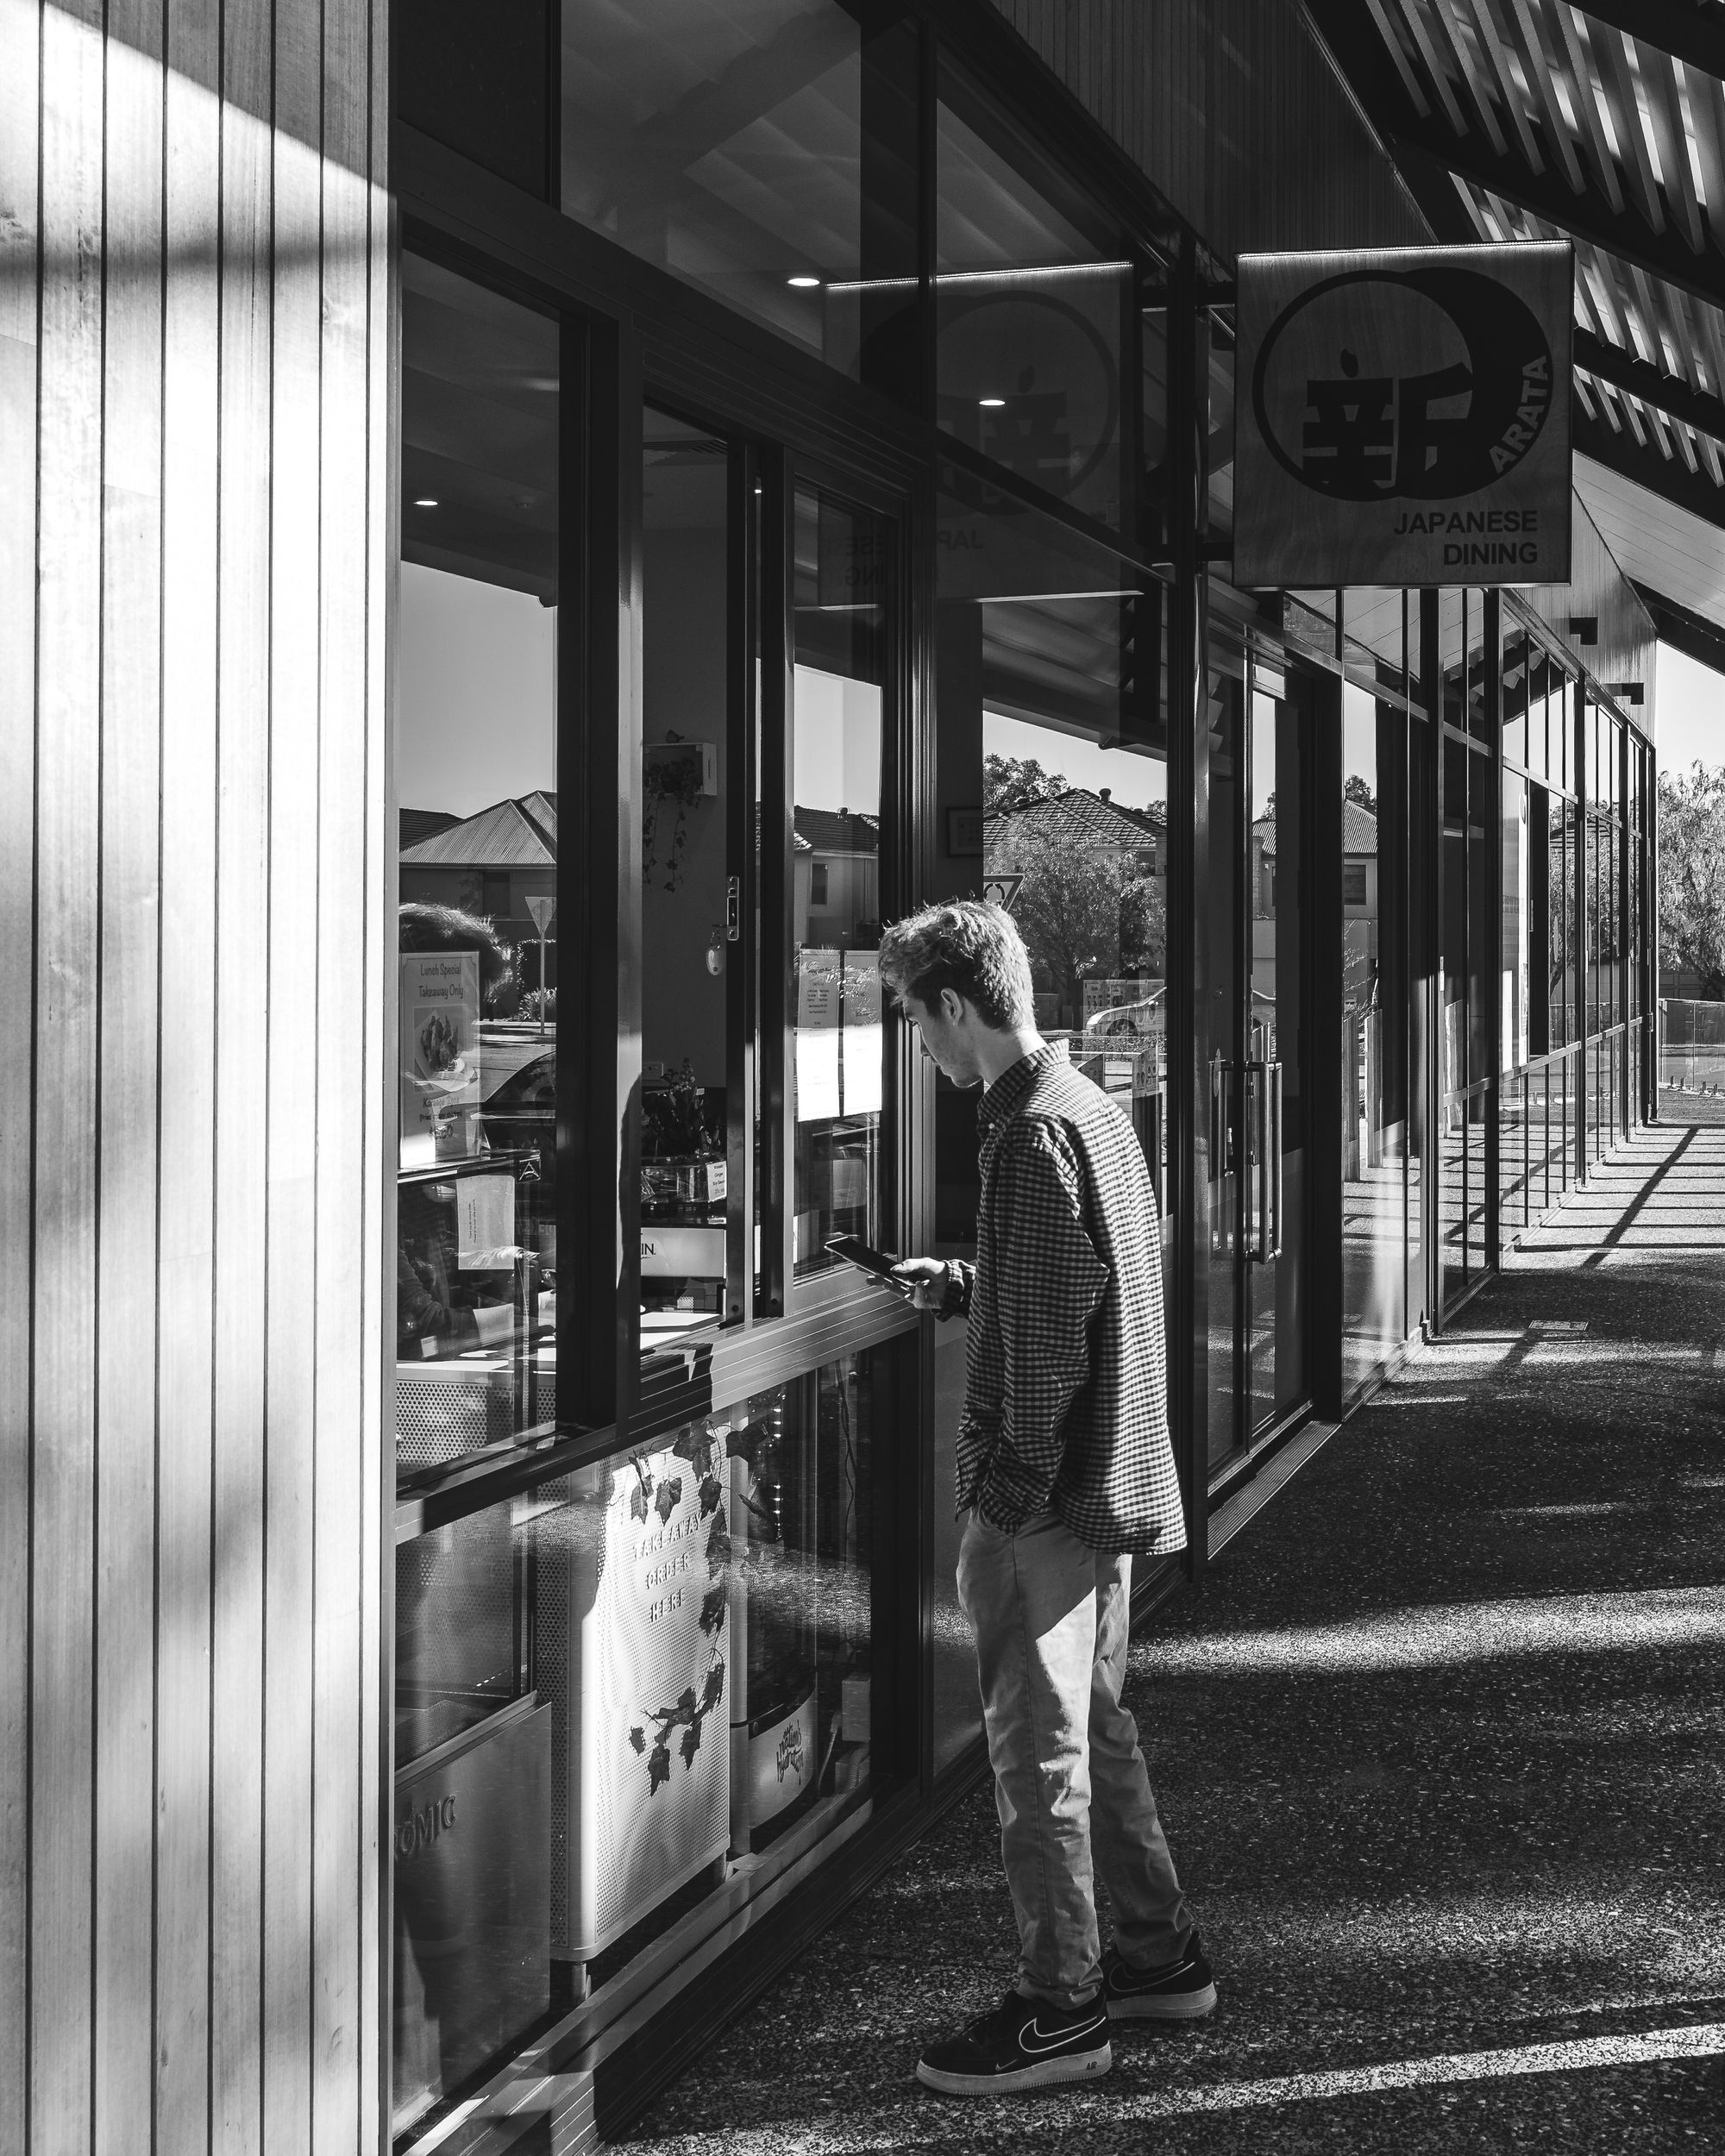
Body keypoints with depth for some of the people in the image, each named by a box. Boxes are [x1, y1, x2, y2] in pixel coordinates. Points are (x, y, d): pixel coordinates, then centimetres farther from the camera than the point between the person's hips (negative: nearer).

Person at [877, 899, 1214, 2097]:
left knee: (1038, 1750, -1)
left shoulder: (1035, 1134, -18)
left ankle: (1061, 2010, 7)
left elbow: (1048, 1337, -21)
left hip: (1042, 1499, -10)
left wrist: (1007, 1498, -19)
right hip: (1113, 1483, 10)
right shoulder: (1093, 1108, 12)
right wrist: (960, 1290, 19)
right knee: (1095, 1726, 20)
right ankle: (1162, 1955, 30)